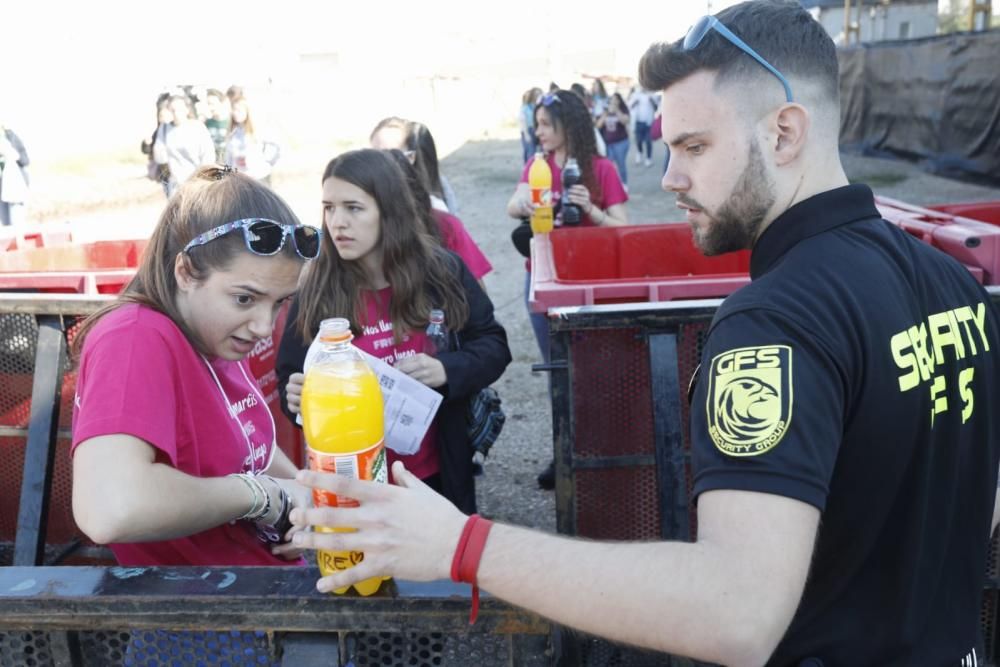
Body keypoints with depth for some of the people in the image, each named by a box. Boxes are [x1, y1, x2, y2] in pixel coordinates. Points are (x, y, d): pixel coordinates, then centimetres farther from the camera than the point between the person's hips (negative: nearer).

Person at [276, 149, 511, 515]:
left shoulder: (443, 271, -9)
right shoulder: (316, 292, -9)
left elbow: (493, 345, -2)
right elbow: (290, 379, -3)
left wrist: (446, 370, -21)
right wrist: (297, 398, -27)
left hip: (438, 470, 1)